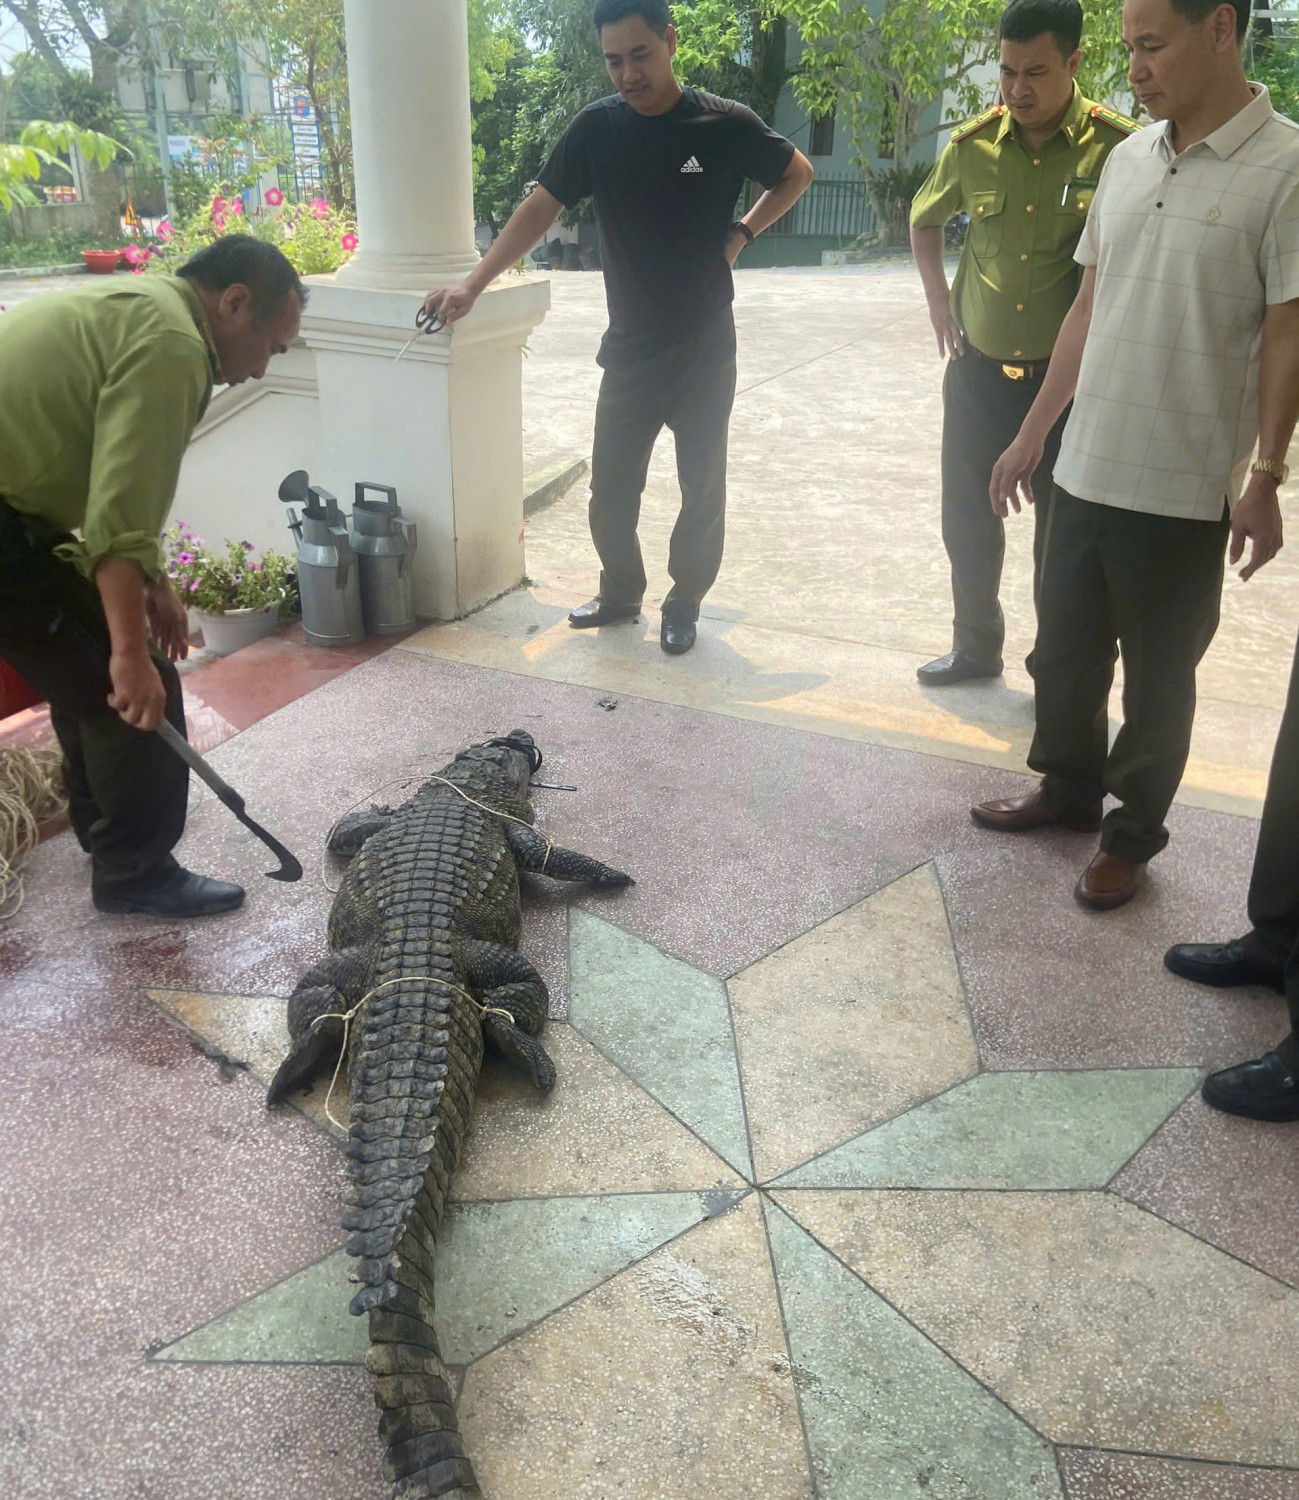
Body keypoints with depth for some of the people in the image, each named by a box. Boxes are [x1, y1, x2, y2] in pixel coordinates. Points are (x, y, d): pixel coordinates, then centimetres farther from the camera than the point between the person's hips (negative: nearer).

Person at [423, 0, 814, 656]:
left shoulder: (724, 125, -8)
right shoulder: (596, 129, -3)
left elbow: (797, 173, 8)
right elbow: (540, 207, -1)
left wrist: (741, 234, -4)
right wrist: (473, 284, -9)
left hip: (705, 348, -2)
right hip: (629, 347, 2)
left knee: (702, 486, 6)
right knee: (611, 485, 7)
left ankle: (683, 604, 23)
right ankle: (620, 590, 29)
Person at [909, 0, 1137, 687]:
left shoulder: (1116, 148, -12)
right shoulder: (973, 143, -1)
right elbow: (925, 218, 19)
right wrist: (938, 300, 8)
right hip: (977, 367, 3)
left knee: (1062, 532, 7)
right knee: (967, 519, 13)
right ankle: (976, 645, 33)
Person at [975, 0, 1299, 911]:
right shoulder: (1127, 160, 7)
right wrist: (1034, 434, 14)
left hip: (1184, 487, -5)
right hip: (1086, 468, 6)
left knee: (1157, 673, 8)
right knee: (1064, 650, 16)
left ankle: (1134, 833, 25)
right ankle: (1069, 789, 37)